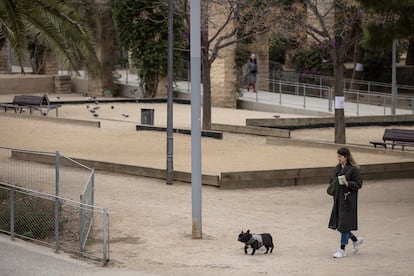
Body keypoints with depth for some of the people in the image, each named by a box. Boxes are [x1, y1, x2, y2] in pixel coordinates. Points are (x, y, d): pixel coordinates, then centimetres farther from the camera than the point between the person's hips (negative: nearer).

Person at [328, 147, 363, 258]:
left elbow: (359, 184, -12)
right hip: (338, 199, 8)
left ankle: (342, 250, 4)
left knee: (344, 224, -4)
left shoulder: (353, 169, -11)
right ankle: (355, 240, 31)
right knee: (338, 223, 11)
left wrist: (347, 183, -25)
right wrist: (332, 188, 3)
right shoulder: (337, 168, 10)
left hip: (348, 200, -8)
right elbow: (333, 180, 23)